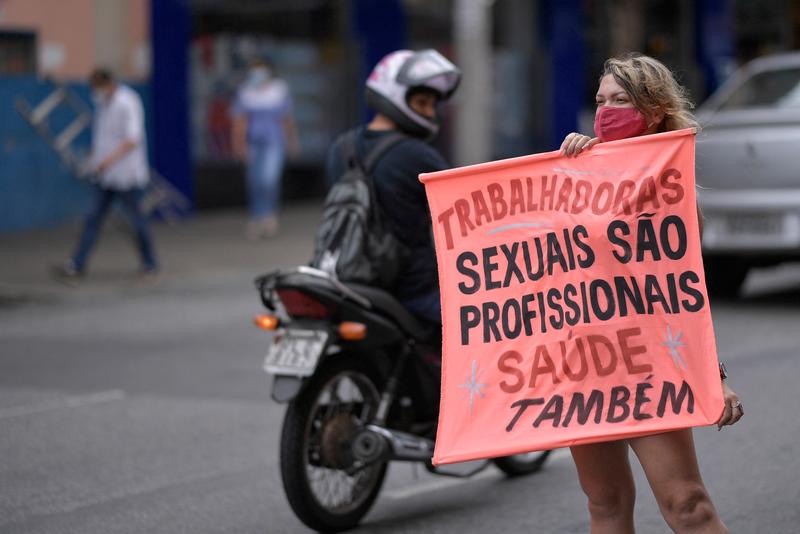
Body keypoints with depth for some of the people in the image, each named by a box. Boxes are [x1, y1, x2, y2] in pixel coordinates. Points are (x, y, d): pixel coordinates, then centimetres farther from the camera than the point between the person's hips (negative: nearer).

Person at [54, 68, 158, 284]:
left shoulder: (127, 103, -14)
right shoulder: (102, 103, 11)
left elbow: (132, 140, -22)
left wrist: (110, 159, -30)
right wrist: (93, 157, 10)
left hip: (127, 175, -7)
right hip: (106, 175, 7)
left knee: (137, 220, 2)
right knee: (93, 218, 1)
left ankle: (150, 266, 16)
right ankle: (76, 266, -3)